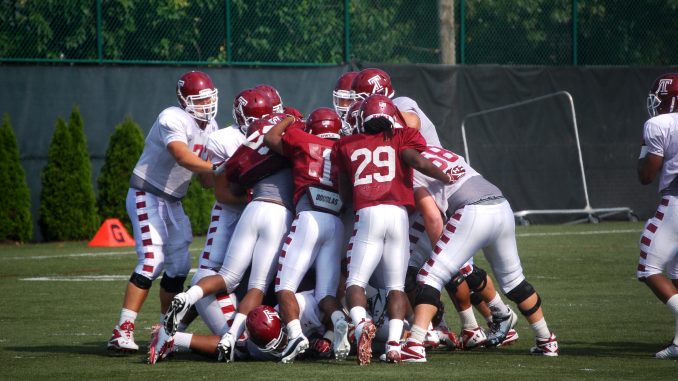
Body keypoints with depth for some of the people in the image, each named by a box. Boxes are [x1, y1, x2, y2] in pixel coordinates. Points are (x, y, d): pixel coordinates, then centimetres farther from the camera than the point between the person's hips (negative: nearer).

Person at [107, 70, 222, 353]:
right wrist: (216, 168, -44)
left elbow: (206, 177, 9)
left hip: (172, 202, 9)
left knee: (179, 266, 9)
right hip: (147, 196, -9)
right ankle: (123, 332, -22)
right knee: (152, 261, -19)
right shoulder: (173, 120, -20)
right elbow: (183, 157, -35)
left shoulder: (210, 128, 9)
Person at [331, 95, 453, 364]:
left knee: (355, 282, 5)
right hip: (398, 214, 1)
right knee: (396, 286, 9)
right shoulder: (401, 139, 15)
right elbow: (419, 162, -4)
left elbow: (345, 194, 22)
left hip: (367, 215, -1)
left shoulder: (348, 147, 18)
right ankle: (394, 343, -7)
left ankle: (361, 323, -25)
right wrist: (449, 179, 8)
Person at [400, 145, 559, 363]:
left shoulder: (412, 171, 5)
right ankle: (547, 342, 35)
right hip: (502, 208, 7)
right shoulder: (445, 153, 28)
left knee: (431, 277, -4)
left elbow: (434, 217, -3)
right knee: (513, 279, 25)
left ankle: (414, 347, -18)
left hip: (472, 214, -7)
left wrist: (441, 255, 6)